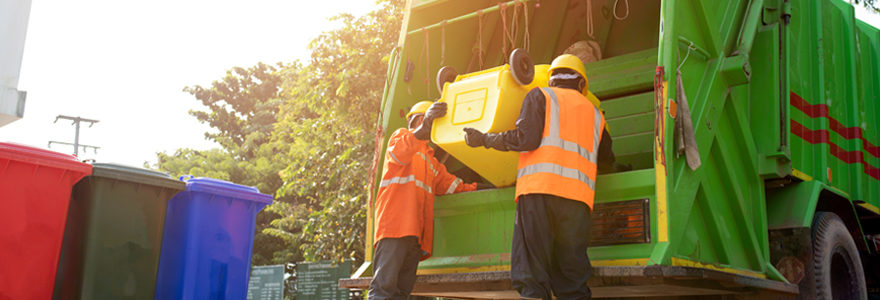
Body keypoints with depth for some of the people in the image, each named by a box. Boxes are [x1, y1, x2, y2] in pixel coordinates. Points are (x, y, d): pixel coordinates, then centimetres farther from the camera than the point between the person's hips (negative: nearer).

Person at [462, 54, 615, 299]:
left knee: (532, 279, -9)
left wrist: (484, 139, 9)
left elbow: (526, 138, -3)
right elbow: (606, 162, 34)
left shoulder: (540, 95, 13)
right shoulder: (595, 112, 27)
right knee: (572, 278, 4)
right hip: (579, 194, 4)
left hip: (539, 187, -4)